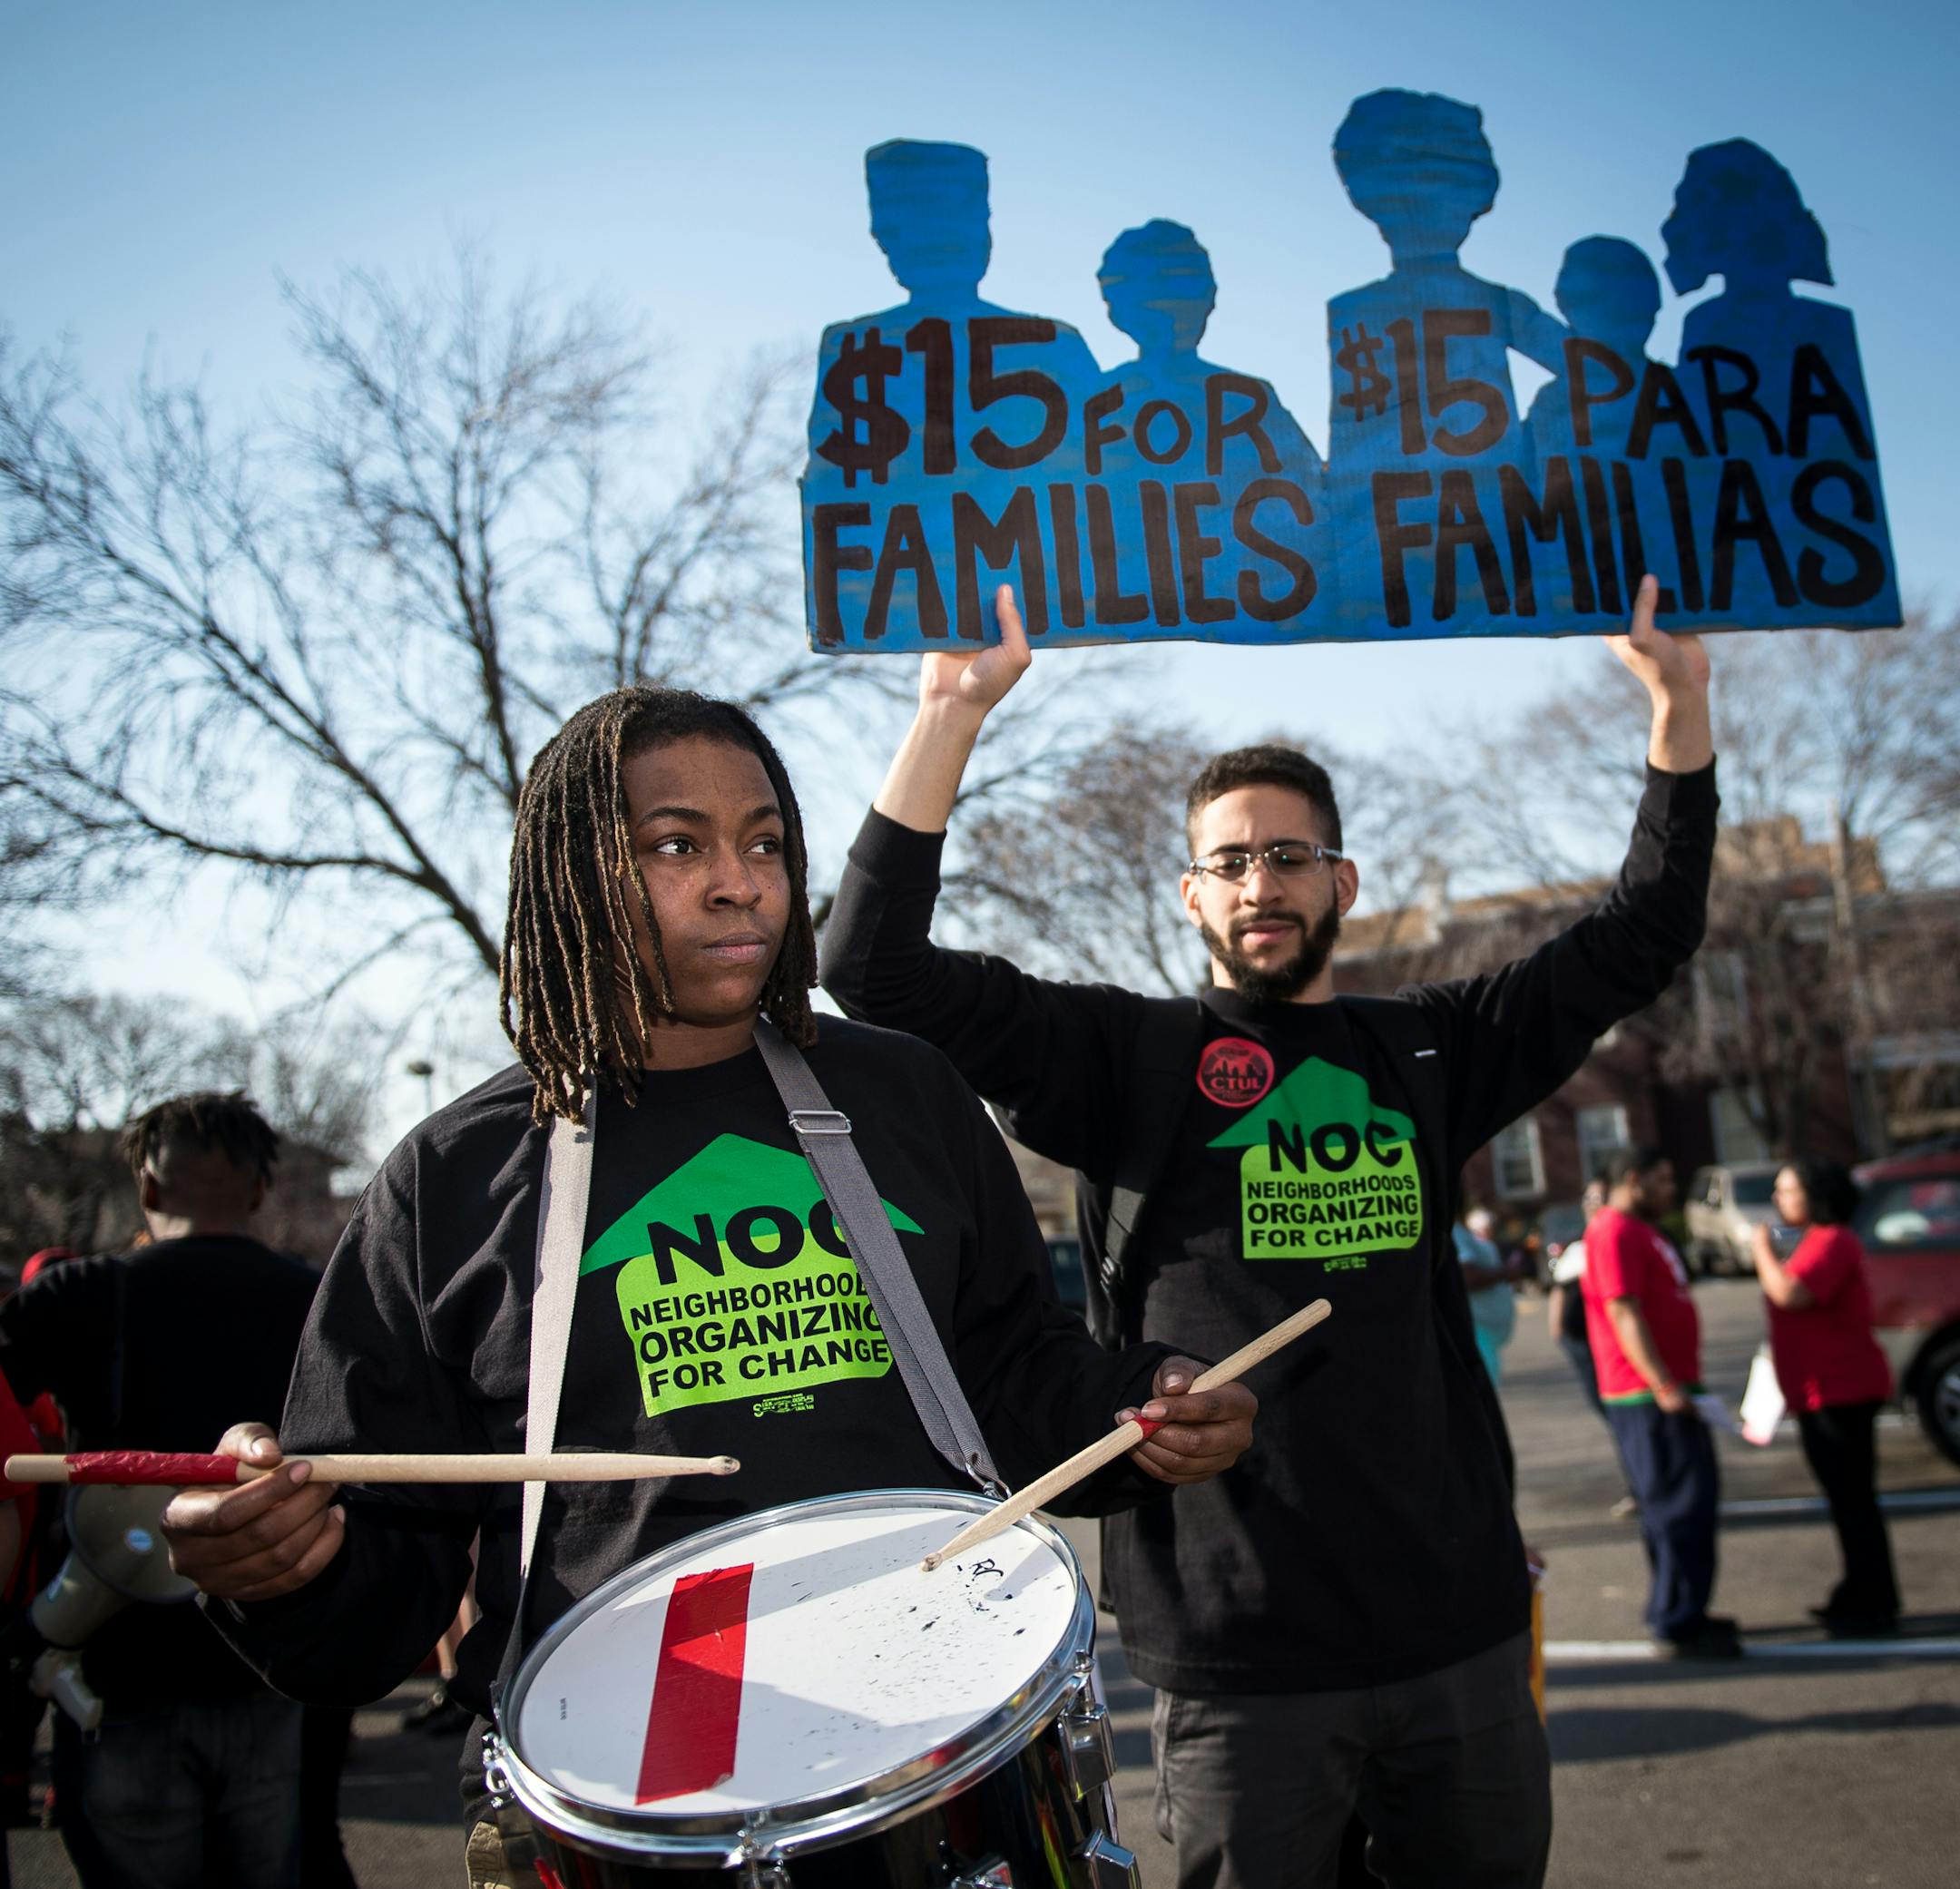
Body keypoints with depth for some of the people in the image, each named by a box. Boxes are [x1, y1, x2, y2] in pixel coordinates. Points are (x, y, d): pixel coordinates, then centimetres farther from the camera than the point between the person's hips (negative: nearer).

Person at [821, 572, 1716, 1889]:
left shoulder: (1424, 1052, 9)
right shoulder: (1128, 1057, -1)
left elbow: (1644, 937, 10)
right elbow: (878, 965, -11)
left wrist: (1681, 701, 2)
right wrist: (953, 715, -17)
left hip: (1461, 1629, 4)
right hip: (1240, 1655, -3)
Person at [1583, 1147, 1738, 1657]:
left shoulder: (1639, 1230, 18)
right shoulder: (1614, 1232, -15)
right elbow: (1623, 1313, -23)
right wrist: (1663, 1385, -26)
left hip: (1669, 1389, 11)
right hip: (1648, 1396, -11)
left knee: (1683, 1499, 16)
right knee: (1681, 1504, -8)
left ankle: (1680, 1611, 25)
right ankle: (1677, 1624, -3)